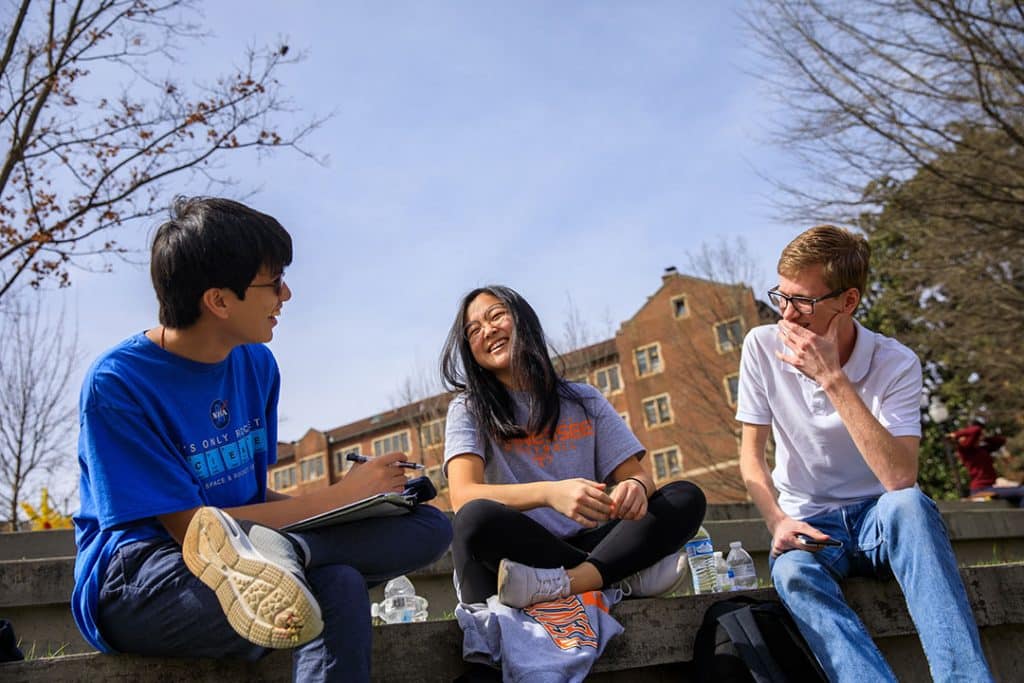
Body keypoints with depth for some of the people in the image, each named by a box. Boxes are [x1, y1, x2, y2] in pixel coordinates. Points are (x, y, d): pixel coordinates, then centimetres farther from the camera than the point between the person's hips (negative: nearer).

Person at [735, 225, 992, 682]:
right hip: (807, 524, 1)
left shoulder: (896, 364, -13)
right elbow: (751, 455, -1)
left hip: (878, 520, -1)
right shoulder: (762, 347, -6)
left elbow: (900, 479, -27)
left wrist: (833, 379, -29)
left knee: (908, 504, -37)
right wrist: (777, 521, -20)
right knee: (792, 571, -35)